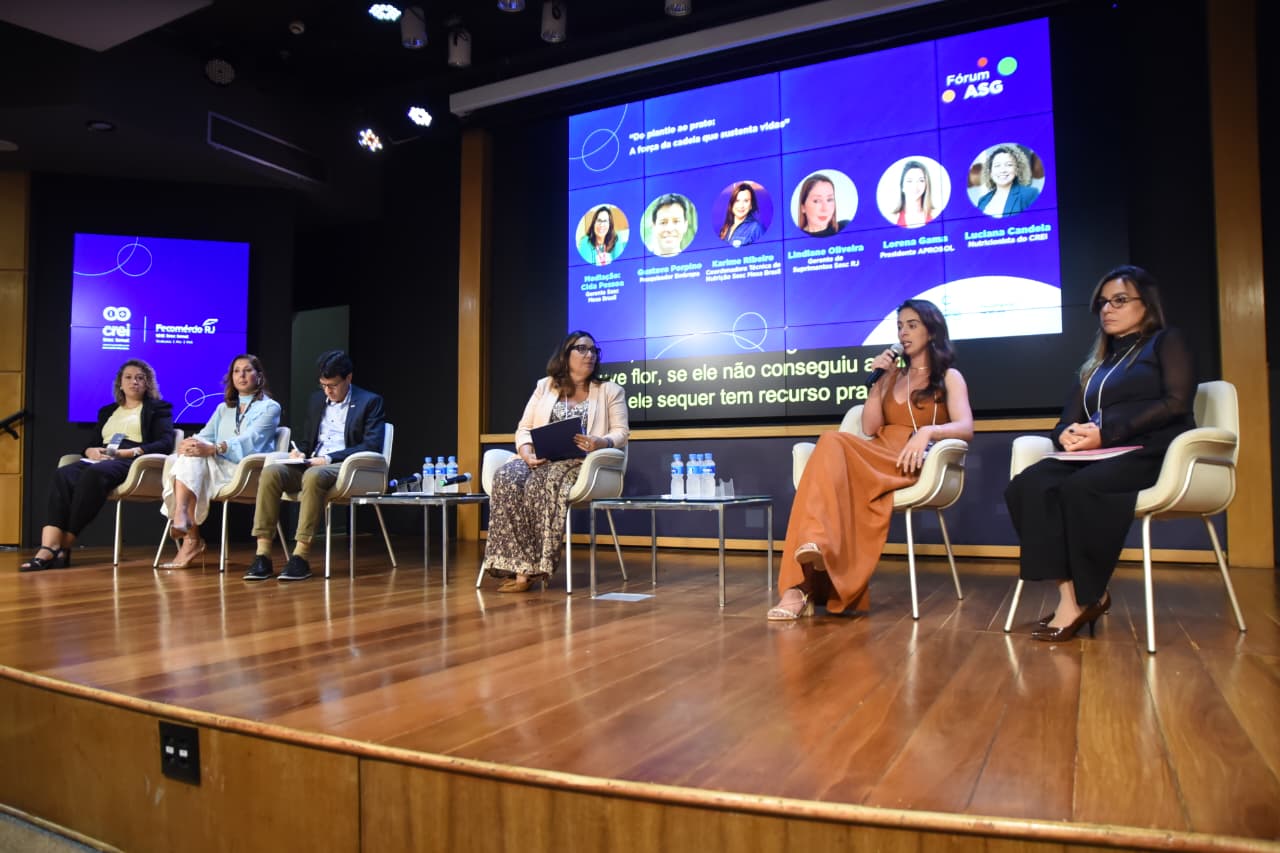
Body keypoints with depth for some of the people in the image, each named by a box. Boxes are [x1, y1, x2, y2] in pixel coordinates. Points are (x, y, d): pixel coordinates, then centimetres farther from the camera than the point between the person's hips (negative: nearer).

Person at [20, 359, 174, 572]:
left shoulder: (158, 408, 15)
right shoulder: (107, 411, 32)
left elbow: (165, 443, 0)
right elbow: (92, 441, 26)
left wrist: (130, 451, -13)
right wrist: (90, 450, 0)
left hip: (133, 463, -5)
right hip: (101, 460, 5)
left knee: (94, 473, -38)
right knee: (63, 475, -30)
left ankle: (64, 546, -33)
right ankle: (49, 546, -43)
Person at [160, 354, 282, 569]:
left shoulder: (270, 407, 8)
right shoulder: (223, 408, 29)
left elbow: (250, 440, -10)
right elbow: (205, 436, 14)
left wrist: (213, 449, -27)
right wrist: (188, 443, -12)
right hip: (216, 468, 5)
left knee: (194, 457, -29)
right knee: (191, 453, -28)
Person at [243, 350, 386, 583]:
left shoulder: (370, 402, 3)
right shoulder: (317, 400, 21)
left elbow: (372, 446, -8)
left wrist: (329, 459, -17)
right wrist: (299, 452, 3)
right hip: (311, 464, 6)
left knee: (313, 476, -39)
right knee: (270, 472, -24)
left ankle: (301, 556, -36)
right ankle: (263, 555, -27)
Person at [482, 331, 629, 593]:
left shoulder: (610, 390, 14)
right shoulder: (544, 386, 19)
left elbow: (621, 432, 5)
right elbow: (524, 428, 13)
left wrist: (602, 442, -19)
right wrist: (527, 453, -10)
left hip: (582, 461, -3)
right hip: (541, 460, 3)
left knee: (542, 484, -36)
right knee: (507, 478, -31)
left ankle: (533, 568, -32)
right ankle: (517, 566, -34)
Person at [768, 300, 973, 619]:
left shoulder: (950, 378, 15)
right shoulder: (893, 375, 29)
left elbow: (965, 428, -4)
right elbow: (869, 428, 16)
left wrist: (927, 431, -24)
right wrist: (877, 381, 8)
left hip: (912, 464, -4)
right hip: (877, 457, 4)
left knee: (834, 443, -34)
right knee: (832, 451, -35)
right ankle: (804, 586, -48)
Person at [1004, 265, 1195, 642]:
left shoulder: (1167, 342, 12)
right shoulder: (1097, 361, 29)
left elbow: (1176, 404, -6)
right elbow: (1068, 419, 21)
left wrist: (1105, 434, -16)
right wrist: (1068, 434, -7)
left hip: (1152, 452, -5)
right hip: (1098, 457, 6)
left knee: (1080, 487, -37)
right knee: (1026, 486, -26)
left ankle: (1084, 597, -23)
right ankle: (1070, 594, -32)